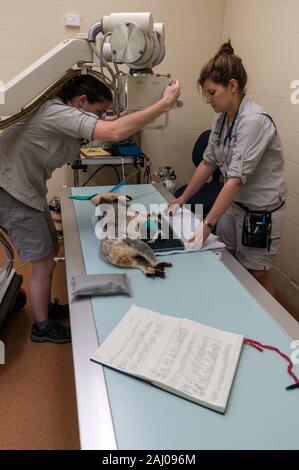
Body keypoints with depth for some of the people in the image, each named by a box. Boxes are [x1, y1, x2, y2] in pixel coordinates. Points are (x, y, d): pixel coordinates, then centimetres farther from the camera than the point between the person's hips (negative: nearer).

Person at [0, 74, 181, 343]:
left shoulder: (61, 115, 8)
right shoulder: (57, 112, -24)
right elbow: (114, 133, -35)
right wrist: (165, 103, -30)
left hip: (27, 192, 10)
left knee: (51, 250, 19)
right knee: (43, 264, 0)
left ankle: (45, 307, 39)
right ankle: (42, 326, 22)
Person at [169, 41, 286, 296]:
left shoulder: (254, 120, -24)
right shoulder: (222, 117, 1)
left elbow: (236, 179, -28)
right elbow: (208, 163, 7)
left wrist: (207, 224, -30)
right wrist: (181, 201, 6)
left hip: (260, 209, -7)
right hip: (232, 202, 7)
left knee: (257, 275, 8)